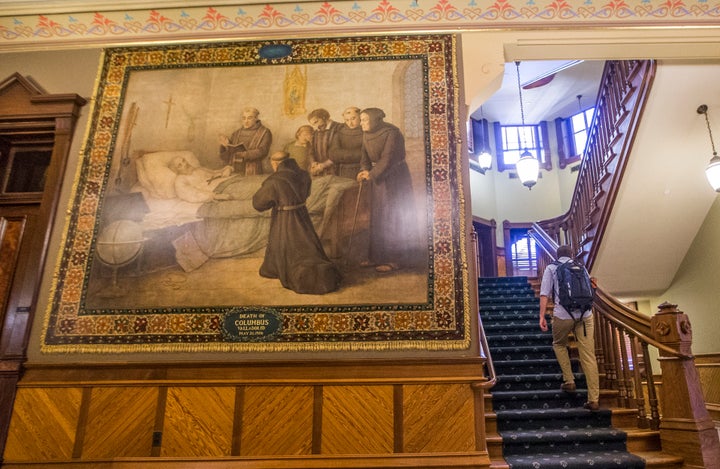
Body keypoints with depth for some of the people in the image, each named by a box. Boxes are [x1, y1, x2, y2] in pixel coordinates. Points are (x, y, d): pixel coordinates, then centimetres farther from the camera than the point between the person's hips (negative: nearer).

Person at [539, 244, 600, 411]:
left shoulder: (551, 268, 9)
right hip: (585, 315, 2)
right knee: (589, 356, 2)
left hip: (563, 315, -2)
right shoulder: (581, 268, 18)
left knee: (559, 345, 25)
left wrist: (542, 316, -1)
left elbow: (544, 294, -1)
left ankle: (569, 381, 19)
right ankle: (593, 399, 2)